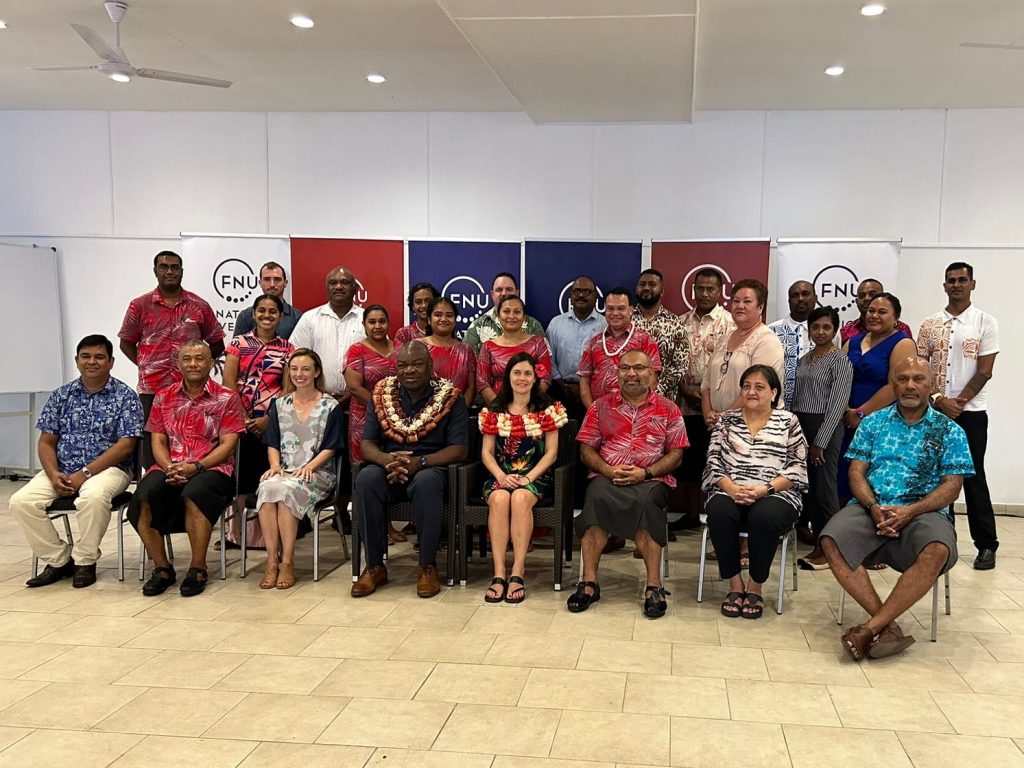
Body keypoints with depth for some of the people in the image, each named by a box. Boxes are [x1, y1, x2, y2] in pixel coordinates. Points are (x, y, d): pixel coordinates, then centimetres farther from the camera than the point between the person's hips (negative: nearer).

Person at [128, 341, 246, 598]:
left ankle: (198, 569, -21)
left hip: (212, 469, -3)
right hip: (169, 468, 3)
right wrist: (169, 467, -10)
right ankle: (162, 568, -12)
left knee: (194, 492, -37)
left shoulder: (226, 398, 6)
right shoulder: (163, 398, 17)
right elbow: (158, 442, 12)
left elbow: (228, 444, -2)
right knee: (144, 495, -28)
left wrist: (196, 466, -16)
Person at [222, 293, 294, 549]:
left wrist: (268, 419, -8)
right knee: (240, 476, 0)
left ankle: (263, 534, 7)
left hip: (272, 422, 0)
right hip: (241, 421, 0)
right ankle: (236, 532, 9)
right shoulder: (239, 343, 7)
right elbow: (228, 383, 1)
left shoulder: (287, 348, 8)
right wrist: (243, 418, -8)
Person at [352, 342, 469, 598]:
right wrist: (387, 460, -20)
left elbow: (459, 449, -7)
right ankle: (374, 566, -17)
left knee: (426, 481, -37)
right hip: (388, 468, 3)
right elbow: (367, 444, 4)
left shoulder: (450, 397, -2)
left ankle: (428, 567, -20)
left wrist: (419, 462, -22)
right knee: (366, 478, -30)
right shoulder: (382, 394, 7)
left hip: (431, 468, -2)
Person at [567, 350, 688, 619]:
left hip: (652, 479, -1)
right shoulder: (601, 406, 16)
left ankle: (653, 585, -32)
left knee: (645, 501, -36)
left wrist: (646, 472, -11)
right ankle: (589, 582, -31)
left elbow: (675, 454, 6)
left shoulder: (668, 409, 13)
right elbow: (586, 450, 11)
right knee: (596, 497, -34)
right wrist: (608, 470, -9)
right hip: (606, 476, 1)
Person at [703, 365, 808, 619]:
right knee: (718, 512, -33)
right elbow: (713, 462, 7)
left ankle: (756, 586, -13)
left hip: (775, 495, -1)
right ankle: (735, 583, -16)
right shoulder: (726, 419, 15)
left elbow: (797, 468, 2)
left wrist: (764, 489, -14)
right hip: (730, 493, 2)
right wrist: (731, 488, -13)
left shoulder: (788, 421, 10)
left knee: (764, 517, -36)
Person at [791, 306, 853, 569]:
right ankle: (817, 544, 17)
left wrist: (820, 441, -14)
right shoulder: (804, 360, 14)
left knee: (824, 488, -4)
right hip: (799, 426, 7)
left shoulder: (840, 361, -6)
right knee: (807, 486, 8)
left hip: (825, 428, -6)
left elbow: (837, 404, -11)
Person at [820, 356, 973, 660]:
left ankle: (872, 627, -28)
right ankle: (888, 626, -27)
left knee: (937, 551, -36)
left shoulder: (950, 431, 11)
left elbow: (952, 486, 3)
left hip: (923, 511, -1)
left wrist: (910, 511, -14)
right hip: (870, 507, 2)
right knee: (831, 540, -30)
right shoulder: (873, 423, 16)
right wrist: (873, 507, -11)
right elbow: (856, 472, 9)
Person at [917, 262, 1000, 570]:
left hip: (970, 412, -3)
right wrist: (939, 400, -9)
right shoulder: (930, 324, 7)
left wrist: (958, 402, -12)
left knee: (973, 478, 0)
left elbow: (984, 371, -5)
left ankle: (986, 545, 9)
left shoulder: (985, 322, 0)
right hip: (934, 411, 3)